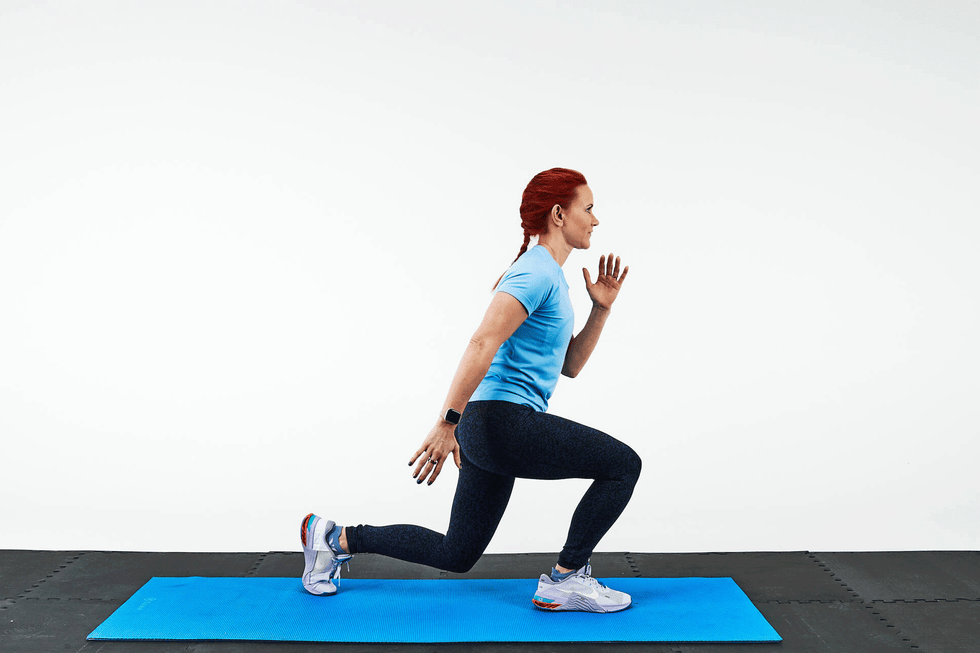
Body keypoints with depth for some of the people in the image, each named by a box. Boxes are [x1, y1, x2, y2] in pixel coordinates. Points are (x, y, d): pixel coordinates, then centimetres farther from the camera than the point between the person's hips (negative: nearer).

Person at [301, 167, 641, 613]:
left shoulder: (548, 276, 19)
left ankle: (336, 539, 22)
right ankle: (566, 580, 4)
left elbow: (569, 365, 22)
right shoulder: (536, 272, -12)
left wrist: (601, 309, 12)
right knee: (623, 464, -5)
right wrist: (447, 423, -27)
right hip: (504, 421, -10)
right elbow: (482, 344, -23)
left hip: (489, 428, 10)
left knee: (455, 554, 17)